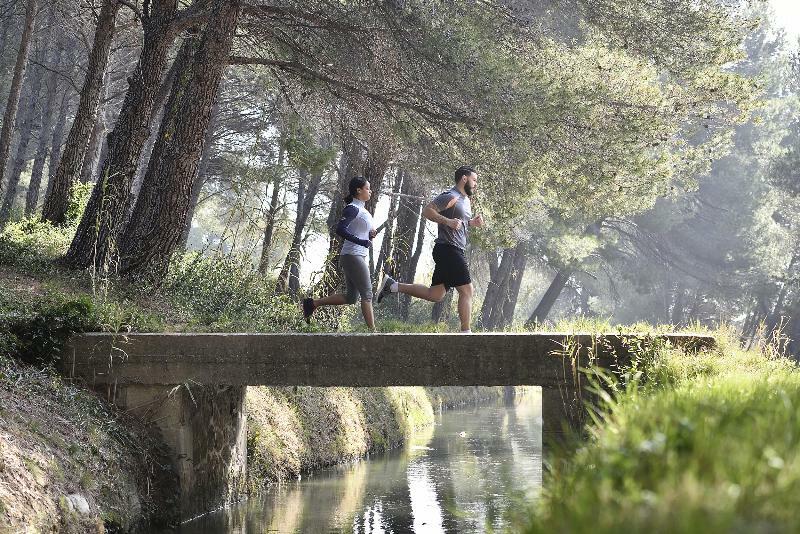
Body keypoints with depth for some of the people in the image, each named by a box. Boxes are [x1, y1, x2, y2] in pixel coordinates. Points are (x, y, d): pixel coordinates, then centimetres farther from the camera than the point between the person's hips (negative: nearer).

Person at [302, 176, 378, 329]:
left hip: (358, 257, 10)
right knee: (367, 294, -8)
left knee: (351, 297, 11)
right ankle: (372, 331, -7)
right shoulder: (352, 209, -12)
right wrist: (361, 241, -27)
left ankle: (312, 303, 14)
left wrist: (370, 235, 4)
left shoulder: (362, 209, 17)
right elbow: (340, 229, -25)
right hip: (352, 256, -10)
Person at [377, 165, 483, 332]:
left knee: (434, 295, 10)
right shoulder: (451, 197, -11)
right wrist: (448, 221, -25)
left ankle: (392, 285, 16)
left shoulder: (465, 200, 20)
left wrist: (472, 222, 12)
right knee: (466, 290, -9)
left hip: (455, 252, 10)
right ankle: (465, 332, -7)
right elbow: (427, 211, -16)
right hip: (448, 249, -10)